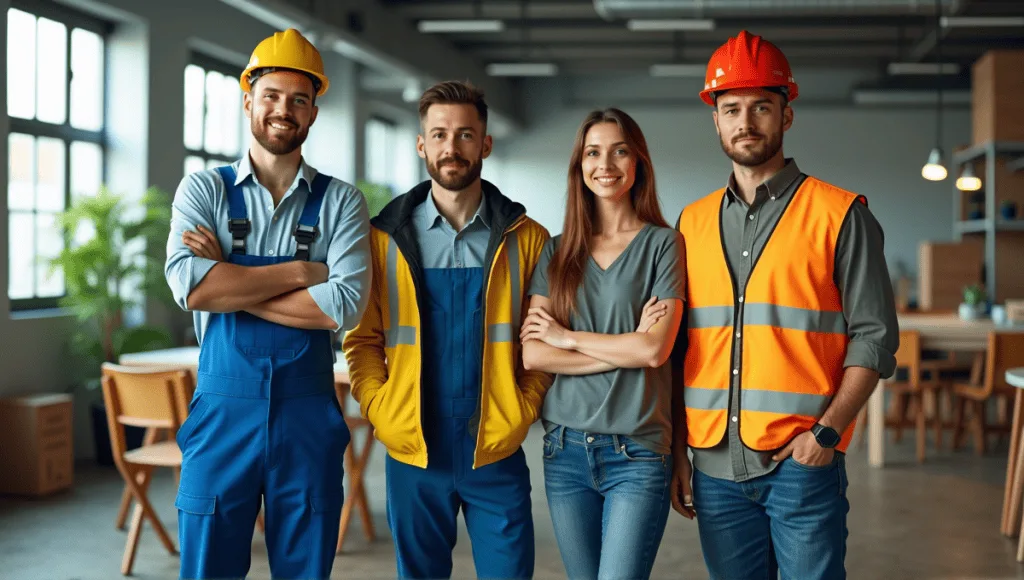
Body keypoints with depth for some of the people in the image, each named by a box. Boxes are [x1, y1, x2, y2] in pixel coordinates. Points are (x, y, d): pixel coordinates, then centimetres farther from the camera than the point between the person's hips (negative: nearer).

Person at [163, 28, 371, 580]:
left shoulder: (340, 202, 3)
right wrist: (299, 271, -12)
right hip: (223, 412, 0)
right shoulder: (203, 189, 3)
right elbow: (189, 286, -15)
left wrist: (228, 284, -12)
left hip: (308, 417, 1)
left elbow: (345, 304, -13)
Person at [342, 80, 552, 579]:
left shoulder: (525, 238, 2)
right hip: (412, 456, 0)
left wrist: (522, 411, -7)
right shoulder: (386, 237, 2)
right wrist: (379, 412, -7)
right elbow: (363, 339, 4)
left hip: (497, 456, 0)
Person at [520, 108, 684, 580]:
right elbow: (532, 353, -2)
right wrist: (624, 350, -10)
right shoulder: (557, 252, 9)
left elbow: (655, 348, -12)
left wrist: (567, 337, -3)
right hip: (565, 450, 4)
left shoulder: (662, 244, 0)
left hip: (637, 453, -4)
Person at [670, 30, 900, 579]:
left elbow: (875, 337, -3)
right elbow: (677, 350, 13)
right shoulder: (693, 223, 11)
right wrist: (676, 452, 7)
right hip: (715, 467, 4)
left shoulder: (840, 215, -1)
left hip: (802, 461, -3)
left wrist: (826, 432, -13)